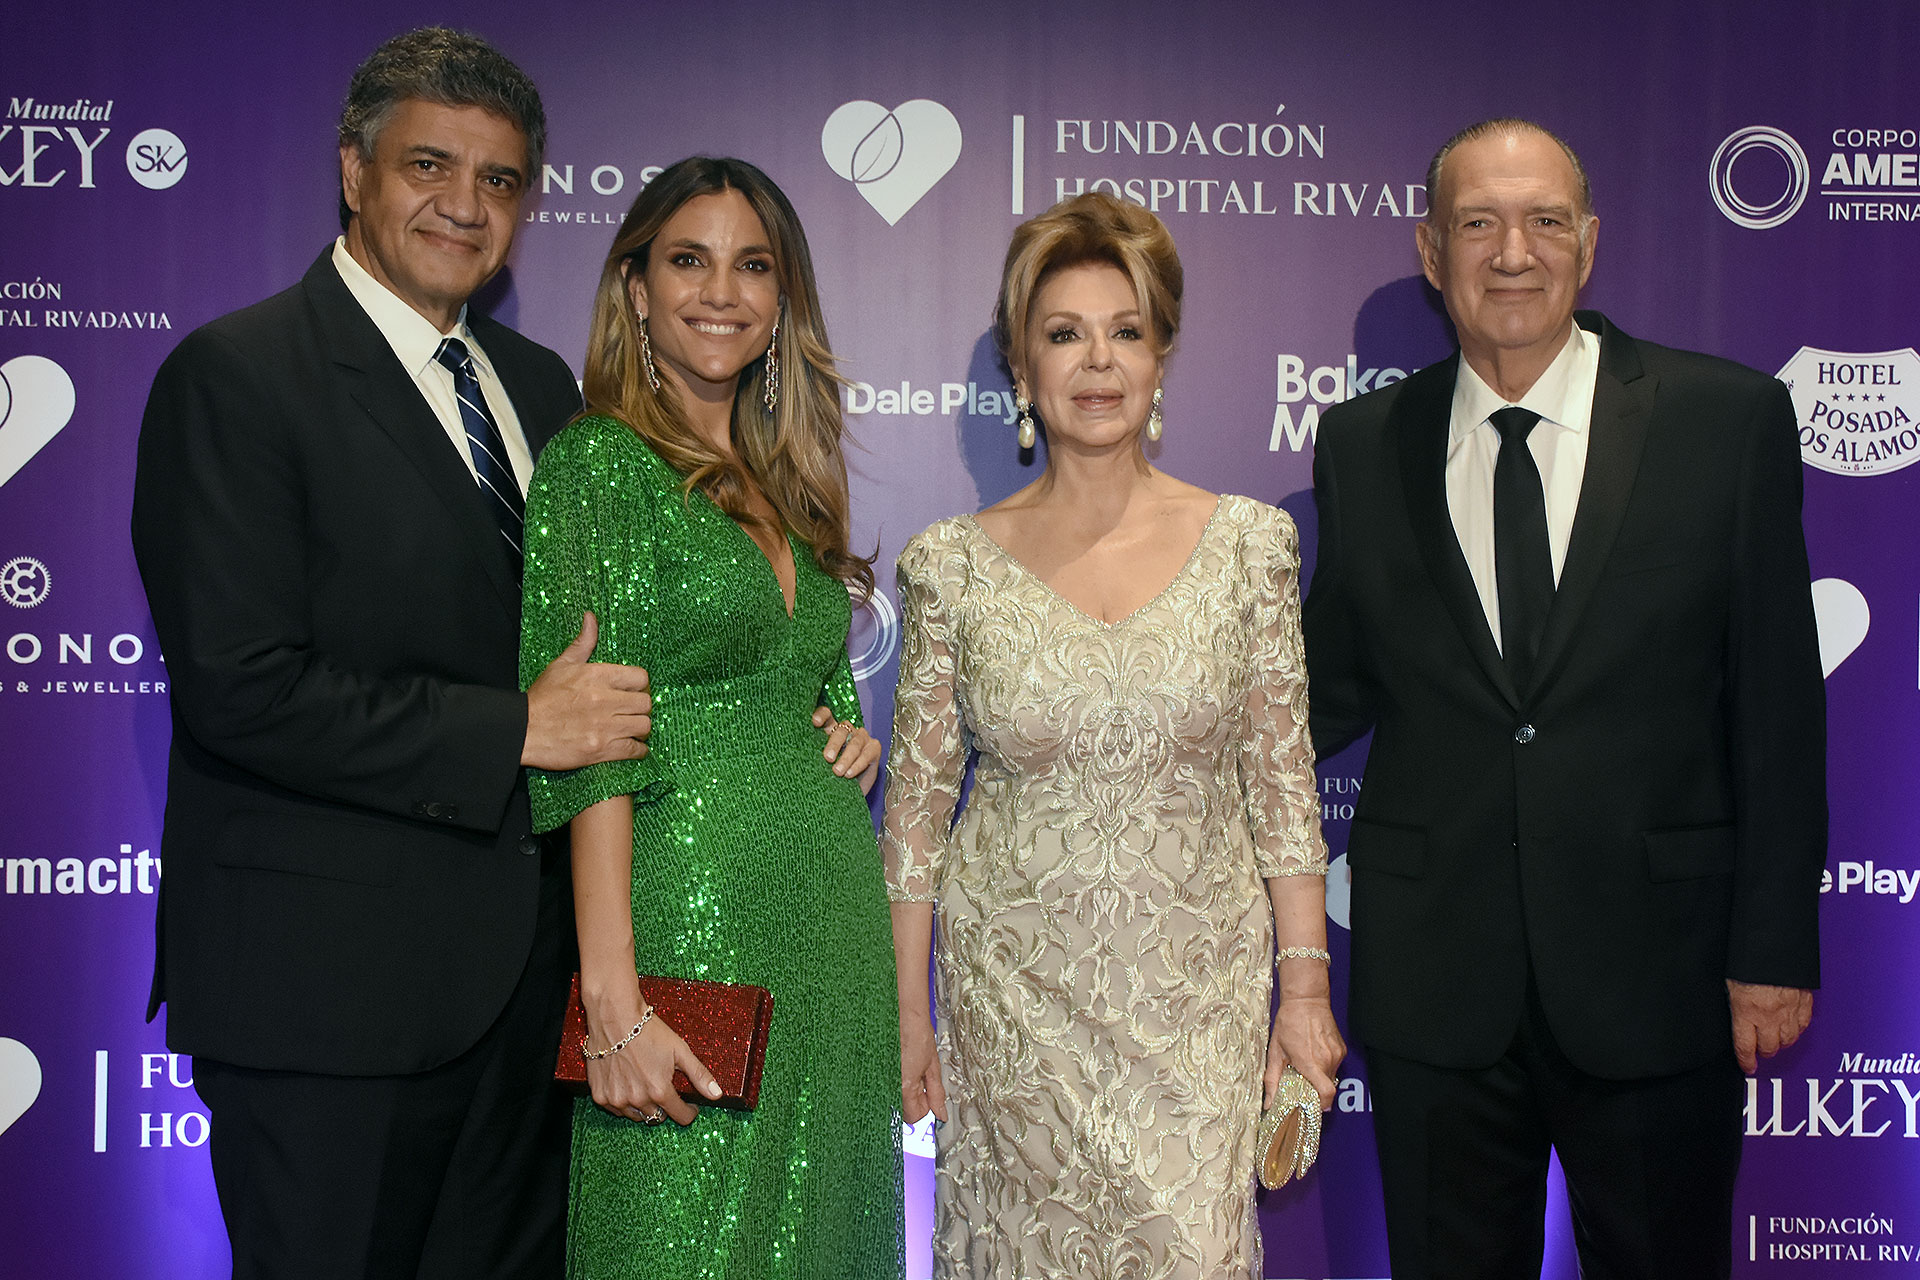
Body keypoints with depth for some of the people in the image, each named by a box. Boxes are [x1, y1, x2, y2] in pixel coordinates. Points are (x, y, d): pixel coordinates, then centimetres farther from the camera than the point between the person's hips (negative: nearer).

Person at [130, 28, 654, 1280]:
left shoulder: (540, 384, 13)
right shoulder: (235, 376, -10)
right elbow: (239, 689, -19)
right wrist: (515, 730, -18)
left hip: (521, 973, 7)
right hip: (326, 983, -7)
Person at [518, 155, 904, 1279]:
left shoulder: (788, 482, 14)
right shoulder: (599, 462, -7)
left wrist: (852, 740, 2)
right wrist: (615, 1004, -21)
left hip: (832, 923, 7)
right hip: (690, 922, -7)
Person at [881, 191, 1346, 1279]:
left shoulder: (1249, 541, -2)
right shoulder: (954, 566, -3)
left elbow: (1284, 786, 1)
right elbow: (918, 803, 2)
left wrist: (1305, 989, -2)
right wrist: (908, 1014, 2)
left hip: (1200, 991, 0)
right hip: (1018, 993, 0)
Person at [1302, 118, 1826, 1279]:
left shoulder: (1729, 419, -4)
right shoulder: (1363, 446, 3)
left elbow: (1778, 705, -3)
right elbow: (1338, 685, 7)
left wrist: (1774, 946, -5)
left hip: (1655, 976, -1)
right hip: (1435, 979, 2)